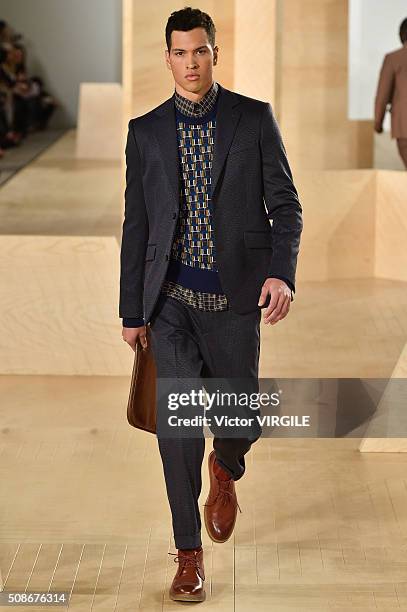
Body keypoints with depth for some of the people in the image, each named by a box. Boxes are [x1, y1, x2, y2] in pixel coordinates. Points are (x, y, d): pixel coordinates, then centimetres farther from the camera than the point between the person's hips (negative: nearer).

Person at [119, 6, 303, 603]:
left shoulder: (255, 118, 2)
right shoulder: (145, 131, 6)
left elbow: (286, 205, 1)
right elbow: (136, 226, 10)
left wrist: (282, 271, -16)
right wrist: (132, 311, 9)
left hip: (235, 298, -1)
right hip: (172, 300, 1)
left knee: (240, 422, 6)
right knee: (179, 423, -5)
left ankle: (226, 471, 44)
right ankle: (190, 554, 7)